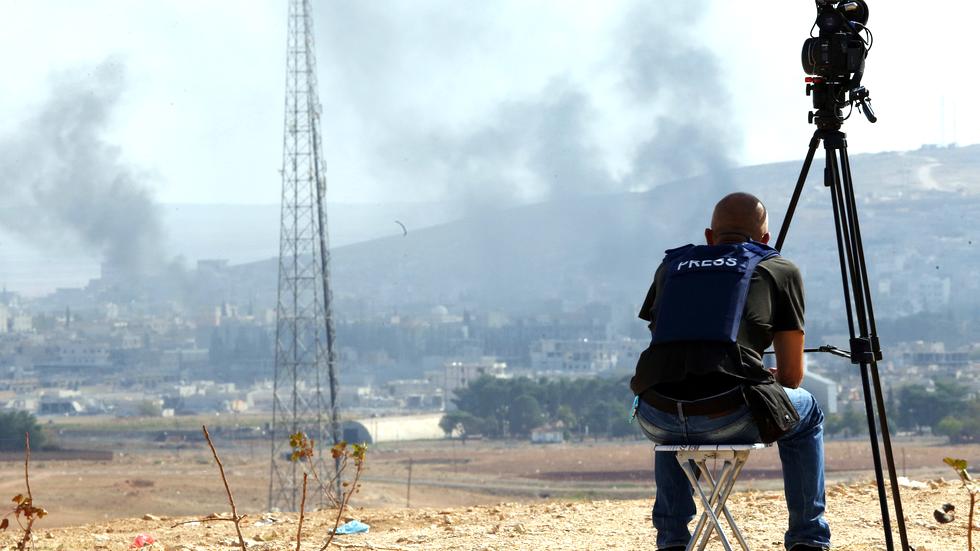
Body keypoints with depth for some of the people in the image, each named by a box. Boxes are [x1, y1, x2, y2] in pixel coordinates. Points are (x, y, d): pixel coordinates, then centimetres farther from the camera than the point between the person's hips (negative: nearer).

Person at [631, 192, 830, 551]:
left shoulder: (671, 266, 26)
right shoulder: (780, 269, 18)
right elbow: (791, 375, 20)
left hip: (655, 420, 3)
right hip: (729, 417, -3)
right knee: (806, 414, 29)